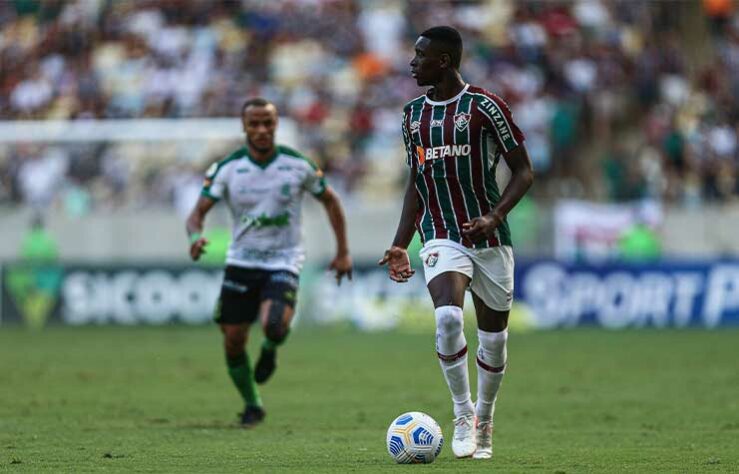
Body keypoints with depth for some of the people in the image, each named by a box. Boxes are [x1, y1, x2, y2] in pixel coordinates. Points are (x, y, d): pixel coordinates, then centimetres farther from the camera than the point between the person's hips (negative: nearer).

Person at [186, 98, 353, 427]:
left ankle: (270, 348, 10)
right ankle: (252, 406, 26)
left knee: (274, 325, -29)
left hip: (283, 262, -2)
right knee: (233, 342, 1)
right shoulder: (227, 168, -7)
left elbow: (330, 201, 8)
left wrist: (343, 251, 6)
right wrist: (195, 237, -32)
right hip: (241, 263, 2)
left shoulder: (298, 165, -7)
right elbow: (198, 212, -8)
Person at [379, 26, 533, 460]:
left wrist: (494, 217, -19)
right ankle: (463, 413, -10)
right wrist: (400, 245, 12)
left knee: (494, 337, 5)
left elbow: (524, 171, -4)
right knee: (448, 317, -24)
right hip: (442, 237, 2)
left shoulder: (484, 106, -7)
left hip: (490, 239, -2)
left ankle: (484, 421, 28)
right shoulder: (414, 114, 9)